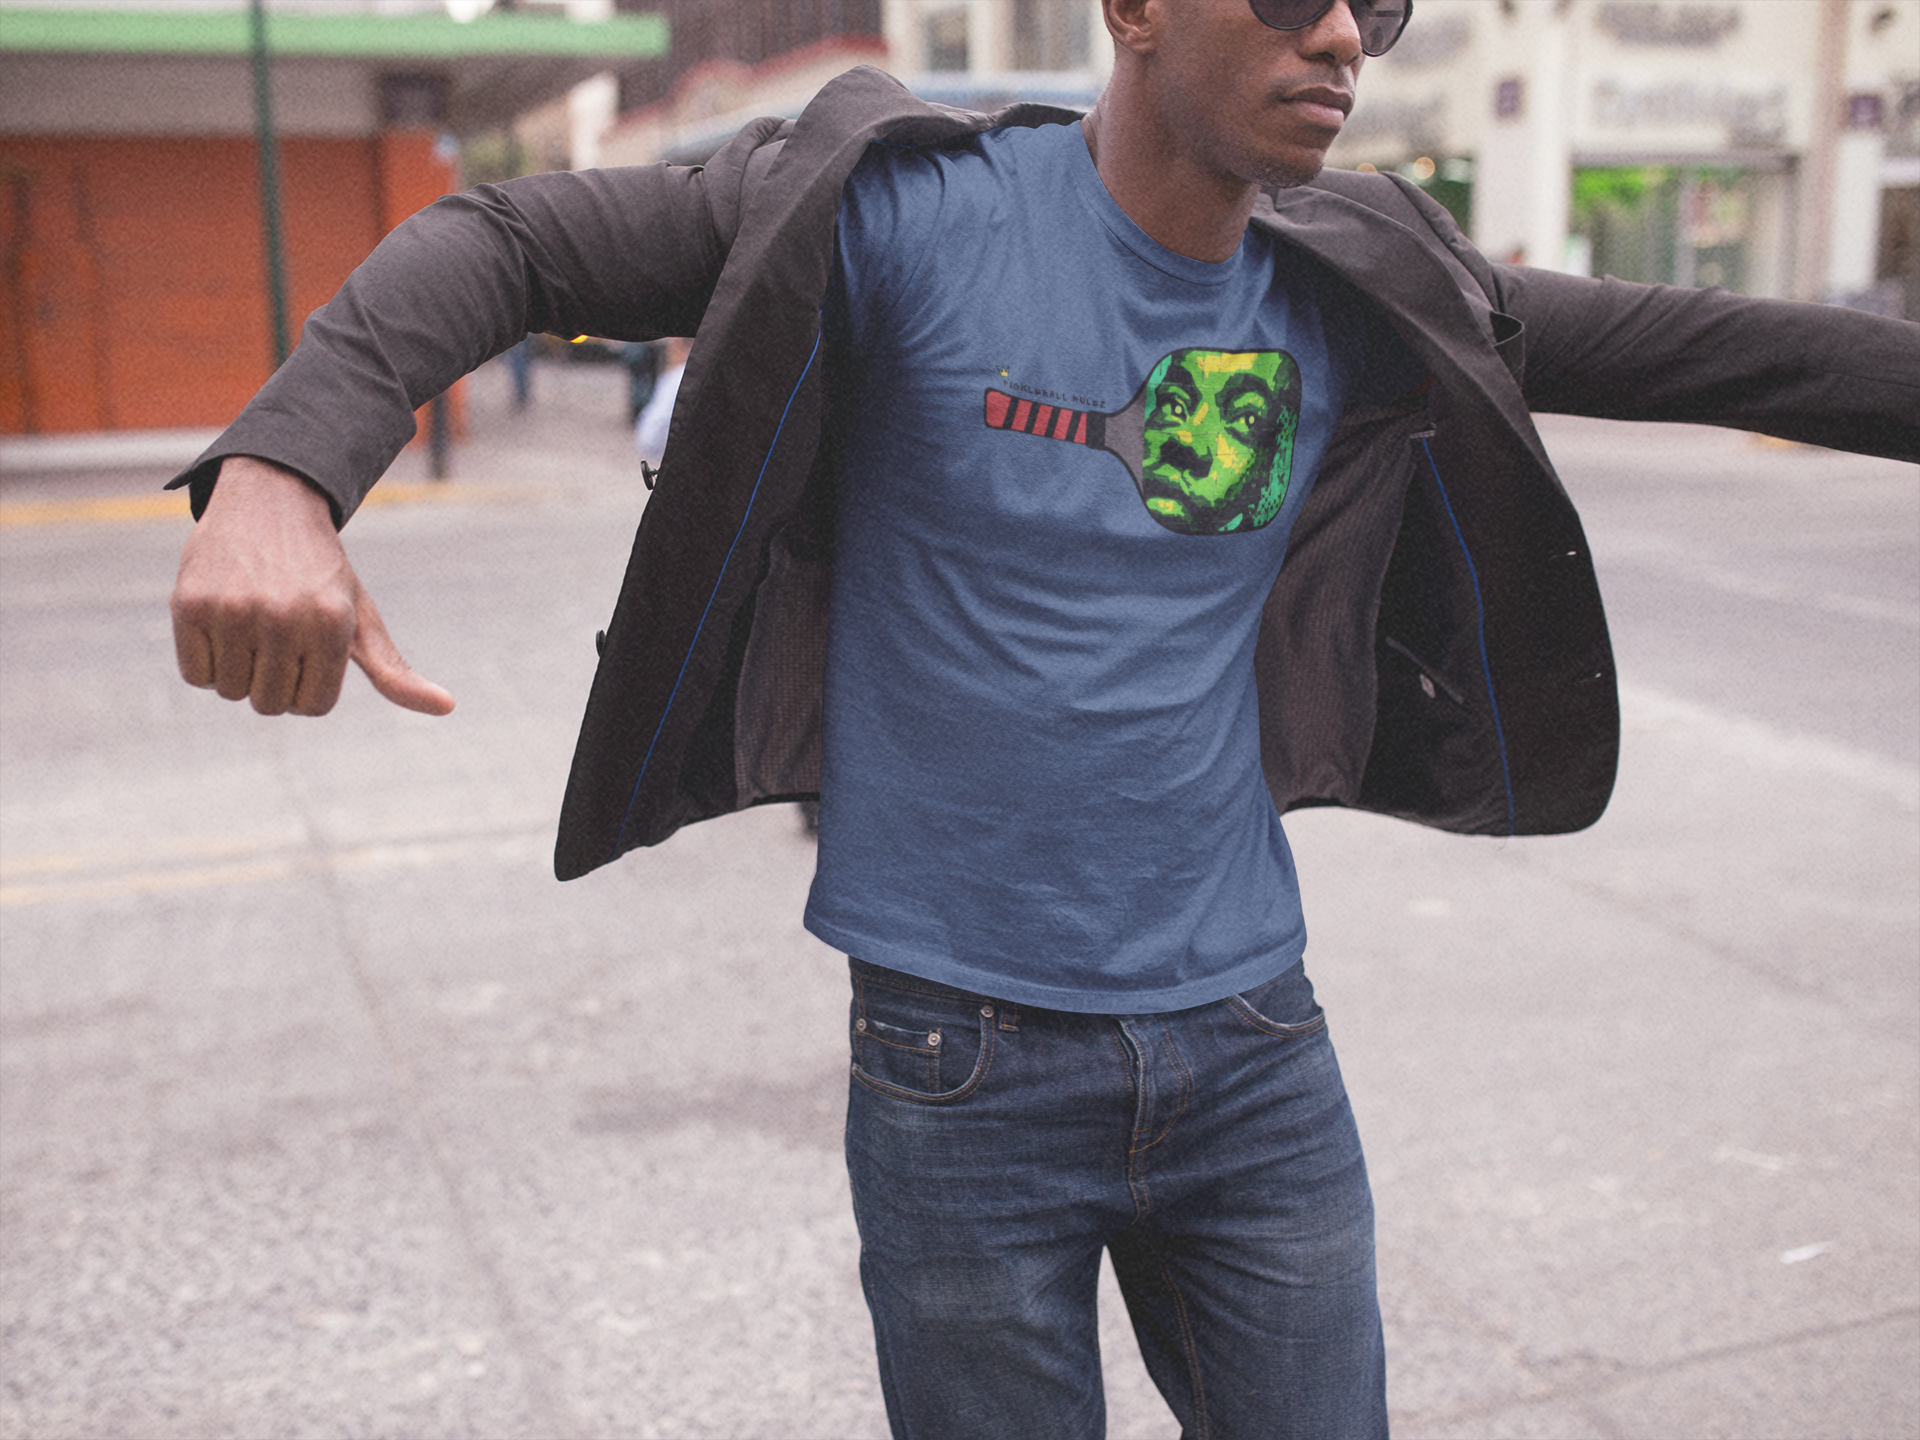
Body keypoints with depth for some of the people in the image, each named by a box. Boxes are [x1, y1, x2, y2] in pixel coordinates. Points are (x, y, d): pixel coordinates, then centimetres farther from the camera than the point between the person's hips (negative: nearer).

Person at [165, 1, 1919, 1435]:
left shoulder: (1349, 295, 1)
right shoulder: (910, 213, -12)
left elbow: (1673, 341, 9)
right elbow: (510, 242, -15)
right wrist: (281, 469, -31)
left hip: (1252, 1039, 4)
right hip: (969, 1058, -4)